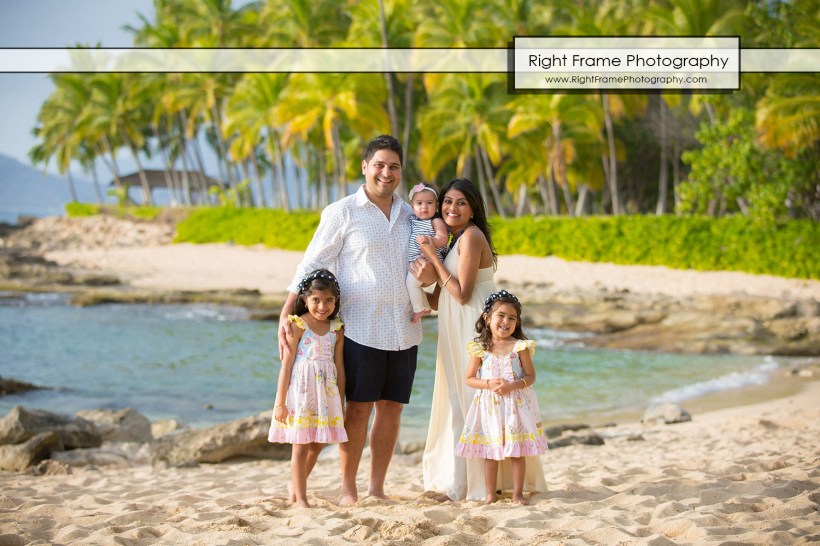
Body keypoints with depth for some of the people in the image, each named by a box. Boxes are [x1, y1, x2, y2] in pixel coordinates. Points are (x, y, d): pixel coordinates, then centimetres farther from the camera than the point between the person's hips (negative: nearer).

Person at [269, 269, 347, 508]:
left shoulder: (336, 329, 6)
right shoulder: (298, 326, -7)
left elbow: (339, 367, 11)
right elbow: (287, 364, -7)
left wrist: (341, 403, 12)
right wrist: (280, 402, -10)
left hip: (326, 393, 5)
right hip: (301, 391, -5)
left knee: (317, 445, 12)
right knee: (301, 446, -2)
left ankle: (295, 485, 33)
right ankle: (301, 499, 4)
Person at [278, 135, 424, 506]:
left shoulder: (411, 214, 13)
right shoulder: (342, 213, -1)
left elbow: (425, 262, 24)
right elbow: (312, 265, -3)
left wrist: (429, 275, -2)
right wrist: (286, 315, -12)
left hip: (404, 330, 5)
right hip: (360, 328, -5)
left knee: (391, 407, 6)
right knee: (358, 408, -4)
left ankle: (377, 488, 14)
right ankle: (347, 489, 6)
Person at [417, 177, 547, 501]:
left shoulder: (471, 236, -12)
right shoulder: (454, 241, 17)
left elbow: (462, 294, -19)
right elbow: (438, 301, 12)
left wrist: (433, 258, -13)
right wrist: (427, 279, -9)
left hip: (477, 329, -9)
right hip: (457, 332, 9)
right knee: (457, 402, 10)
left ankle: (487, 484, 2)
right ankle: (458, 484, 16)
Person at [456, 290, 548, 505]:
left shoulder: (519, 347, -5)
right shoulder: (479, 348, -3)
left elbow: (531, 376, -2)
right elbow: (469, 379, 1)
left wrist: (513, 385, -19)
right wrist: (489, 384, -16)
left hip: (516, 404, -1)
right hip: (489, 404, 1)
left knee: (517, 451, 4)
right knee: (490, 452, 6)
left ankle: (517, 493, 15)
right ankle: (490, 495, 15)